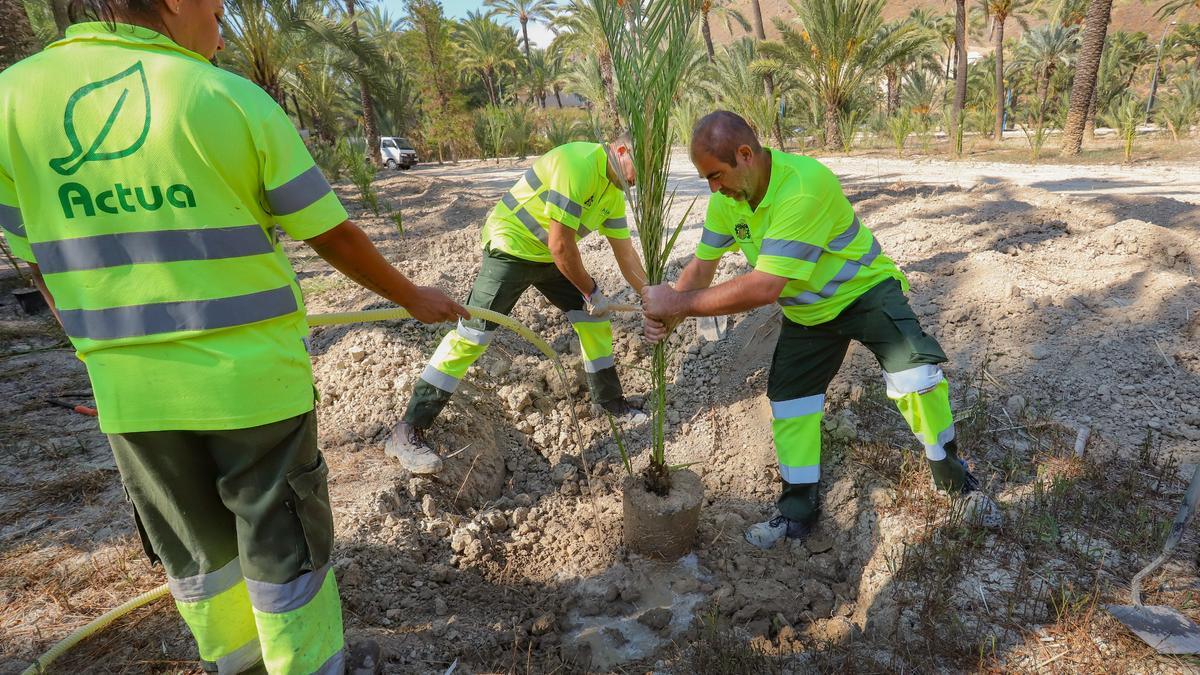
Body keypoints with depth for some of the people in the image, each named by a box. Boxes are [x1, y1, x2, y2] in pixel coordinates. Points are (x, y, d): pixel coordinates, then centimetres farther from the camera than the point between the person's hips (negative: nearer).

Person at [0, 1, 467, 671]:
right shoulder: (233, 98, -11)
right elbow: (336, 237, -7)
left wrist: (114, 356, 20)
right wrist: (416, 298, 8)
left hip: (130, 392, 5)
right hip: (255, 379, -4)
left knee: (193, 546, 24)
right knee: (283, 544, 14)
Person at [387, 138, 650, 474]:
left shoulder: (615, 191, 3)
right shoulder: (577, 164, -27)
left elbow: (625, 252, 8)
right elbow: (560, 245, -27)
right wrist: (592, 292, -16)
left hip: (552, 255, 9)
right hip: (510, 247, -9)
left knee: (594, 317, 6)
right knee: (473, 332, -15)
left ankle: (608, 398, 26)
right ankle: (407, 430, -10)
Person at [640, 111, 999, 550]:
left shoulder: (805, 185, -38)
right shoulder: (725, 199, -13)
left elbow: (764, 288, -42)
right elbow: (702, 266, -5)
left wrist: (680, 303, -38)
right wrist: (668, 315, -22)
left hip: (865, 290, -6)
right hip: (806, 311, 7)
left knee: (916, 373, -23)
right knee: (788, 396, 6)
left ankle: (951, 473, 7)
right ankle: (799, 509, 22)